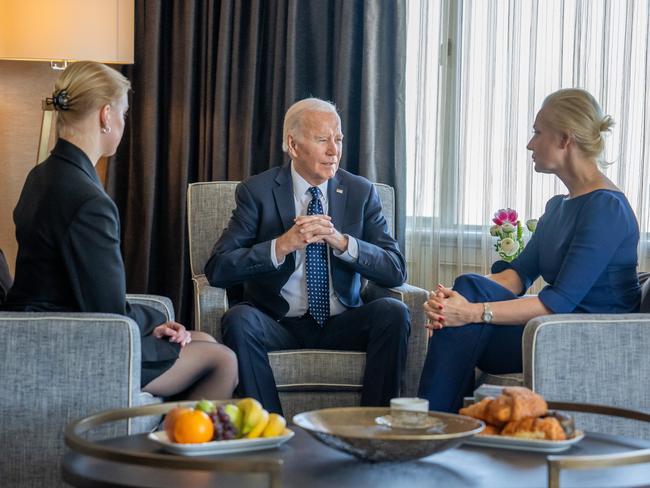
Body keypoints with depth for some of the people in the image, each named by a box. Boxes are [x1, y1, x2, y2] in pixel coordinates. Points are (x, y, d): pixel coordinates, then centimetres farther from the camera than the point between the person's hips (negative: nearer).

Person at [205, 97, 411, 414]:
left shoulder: (361, 192, 5)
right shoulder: (256, 191, -2)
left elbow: (396, 271, -3)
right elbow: (217, 270, -12)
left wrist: (342, 242, -20)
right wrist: (282, 245, -25)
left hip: (341, 325, 2)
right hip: (278, 323, -2)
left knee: (394, 312, -24)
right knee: (239, 319, -31)